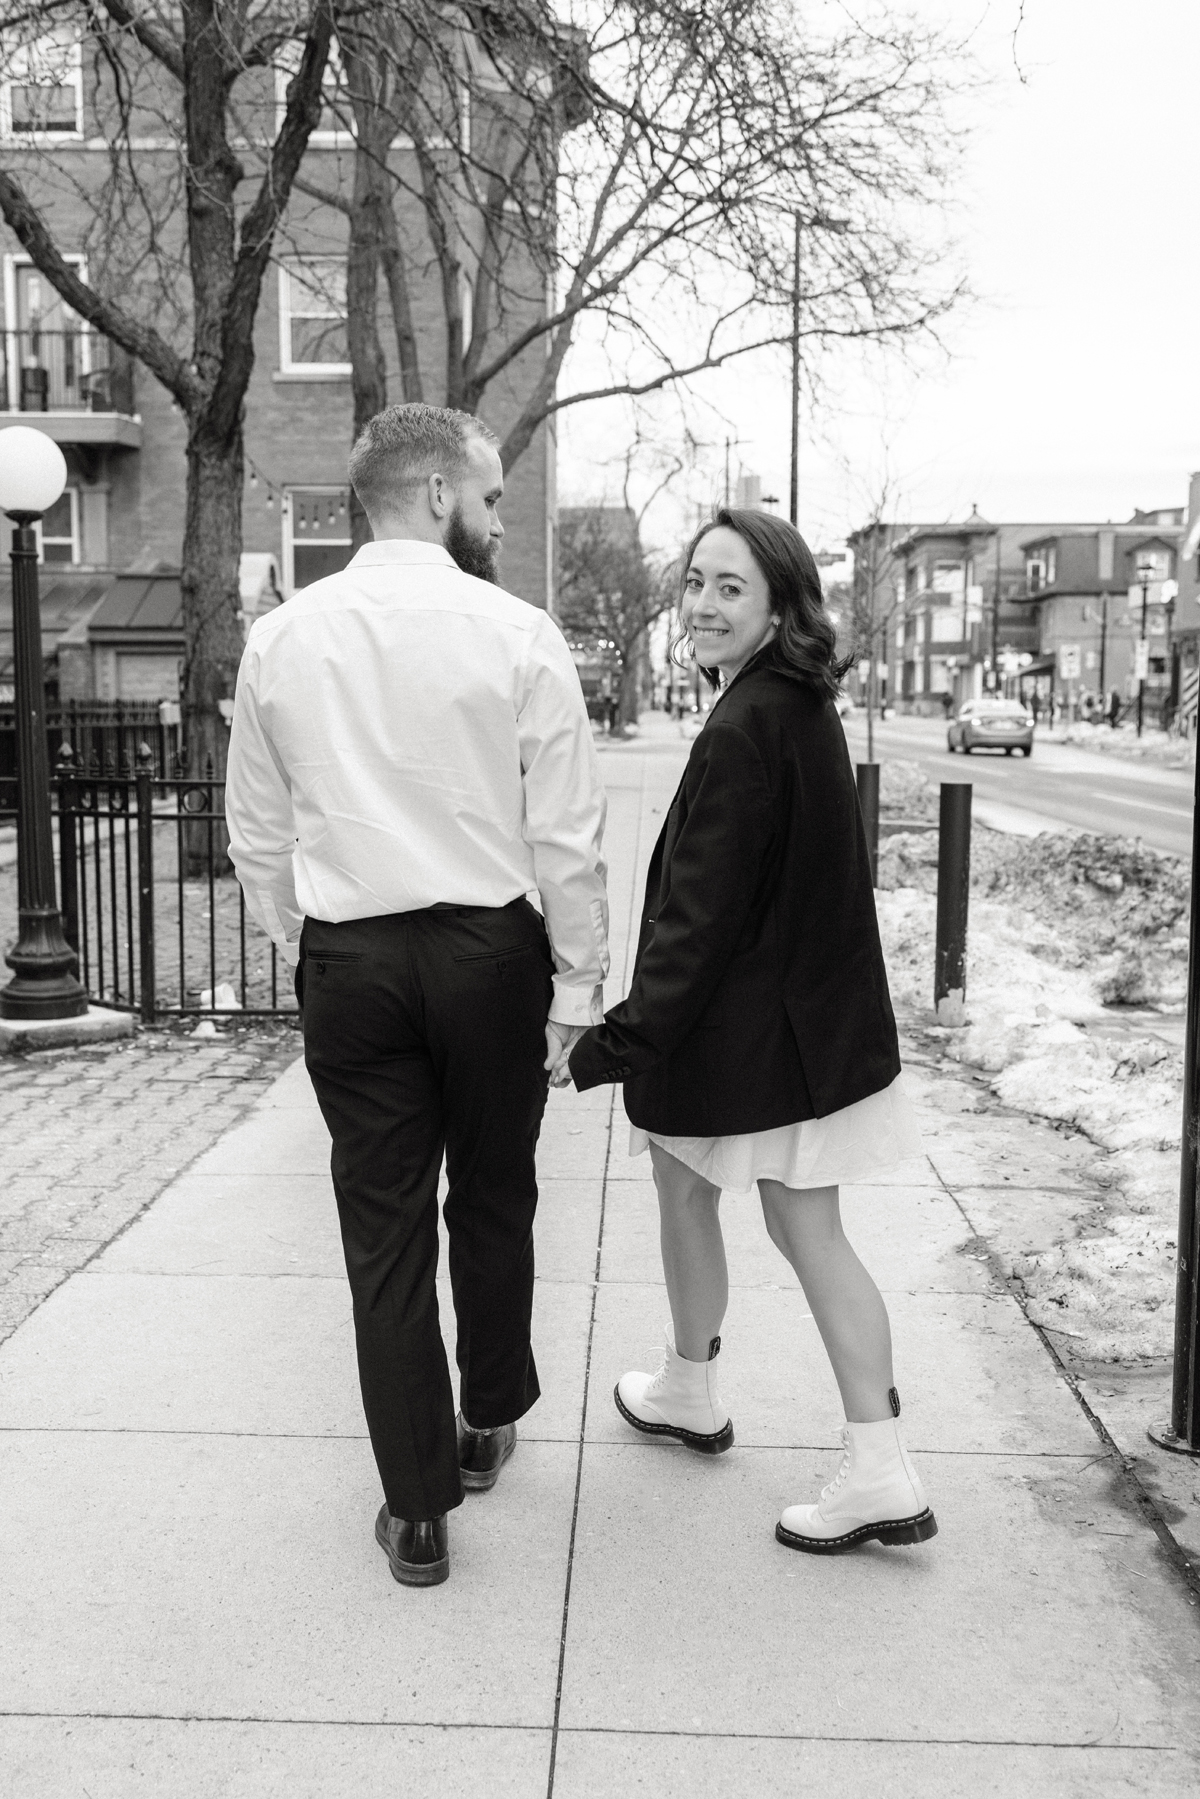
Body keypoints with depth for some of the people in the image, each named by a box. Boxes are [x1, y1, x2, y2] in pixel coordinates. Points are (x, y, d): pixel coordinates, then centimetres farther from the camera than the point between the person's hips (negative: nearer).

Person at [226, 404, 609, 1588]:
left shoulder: (279, 640, 2)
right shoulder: (516, 636, -8)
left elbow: (257, 836, 6)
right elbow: (567, 835, -8)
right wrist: (578, 980, 0)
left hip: (347, 959, 2)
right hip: (491, 951, -1)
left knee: (383, 1231, 9)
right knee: (492, 1202, 19)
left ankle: (417, 1509, 18)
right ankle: (488, 1423, 40)